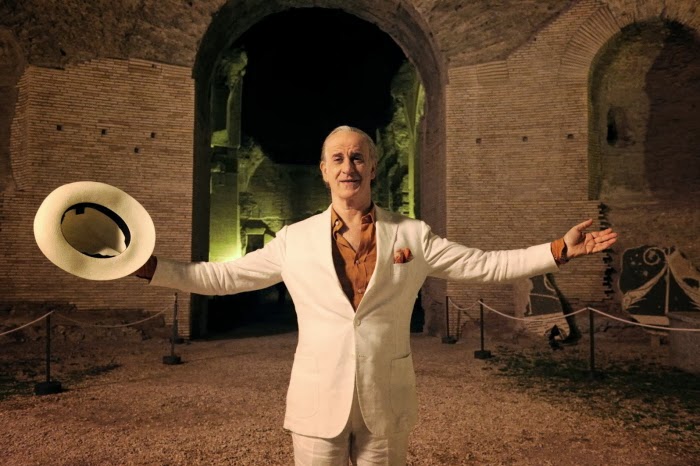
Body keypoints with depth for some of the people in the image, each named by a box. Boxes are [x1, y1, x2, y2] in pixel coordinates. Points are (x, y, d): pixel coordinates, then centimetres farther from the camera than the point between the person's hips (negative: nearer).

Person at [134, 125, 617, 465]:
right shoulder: (294, 239, 0)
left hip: (387, 406, 1)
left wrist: (560, 249, -6)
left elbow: (486, 264, 1)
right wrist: (149, 266, -2)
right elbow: (222, 276, 4)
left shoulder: (412, 235, 0)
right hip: (318, 406, 0)